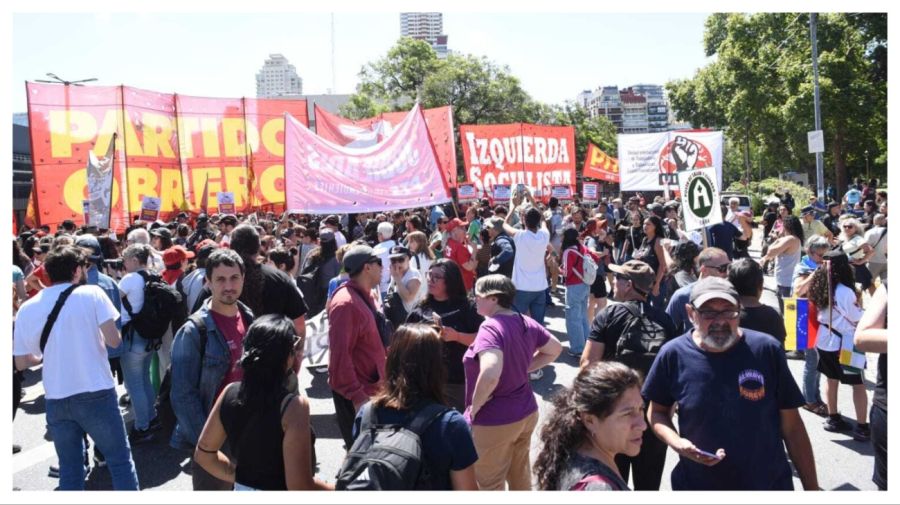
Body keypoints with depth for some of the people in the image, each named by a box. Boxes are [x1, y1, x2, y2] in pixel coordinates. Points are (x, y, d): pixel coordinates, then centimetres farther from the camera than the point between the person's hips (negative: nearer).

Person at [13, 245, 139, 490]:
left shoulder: (27, 308, 5)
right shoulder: (92, 293, -7)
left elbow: (21, 363, 8)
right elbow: (114, 340, -12)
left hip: (56, 399, 4)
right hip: (95, 394, -4)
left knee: (69, 468, 15)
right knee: (120, 460, 8)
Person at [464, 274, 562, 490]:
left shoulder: (490, 327, -24)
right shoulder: (526, 322, 0)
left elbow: (490, 375, -39)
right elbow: (555, 349, 15)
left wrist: (474, 407, -22)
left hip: (495, 421, -7)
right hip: (526, 412, 8)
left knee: (489, 485, 11)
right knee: (520, 476, 24)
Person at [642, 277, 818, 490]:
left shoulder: (766, 350, -12)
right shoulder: (673, 355, -12)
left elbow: (791, 426, -5)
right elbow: (658, 411, 2)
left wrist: (811, 487, -3)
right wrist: (676, 442, -17)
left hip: (771, 484, 0)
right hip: (695, 485, 0)